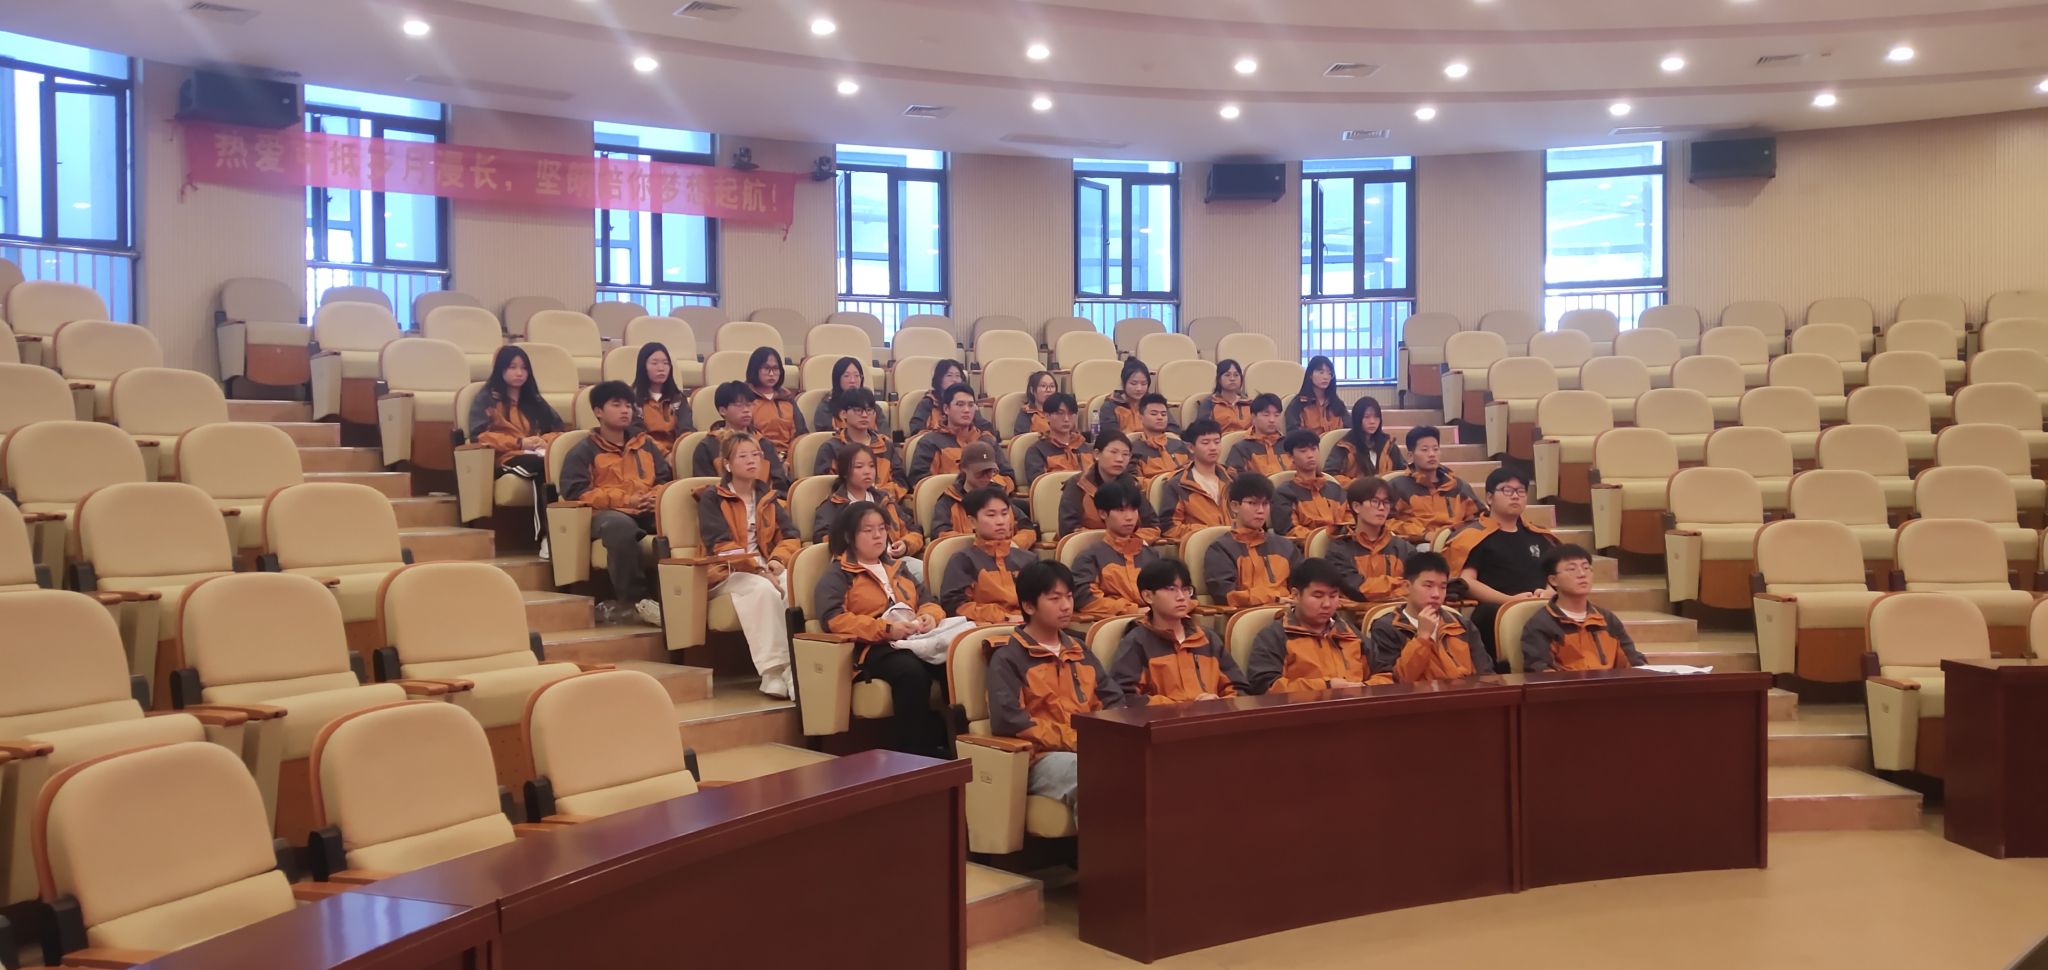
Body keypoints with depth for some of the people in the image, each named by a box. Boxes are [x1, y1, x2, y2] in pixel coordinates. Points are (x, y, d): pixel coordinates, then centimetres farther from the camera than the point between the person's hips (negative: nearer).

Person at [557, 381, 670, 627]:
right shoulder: (584, 450, 10)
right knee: (620, 526, -43)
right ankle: (636, 600, -33)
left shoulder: (645, 444, 24)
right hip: (606, 513, -4)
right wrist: (626, 499, -10)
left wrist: (655, 497, -3)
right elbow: (575, 492, -4)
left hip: (647, 512, 4)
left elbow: (666, 479, 23)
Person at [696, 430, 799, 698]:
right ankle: (772, 672, -37)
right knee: (763, 590, -37)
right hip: (727, 573, -4)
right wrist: (758, 569, -21)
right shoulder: (712, 498, 0)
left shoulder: (768, 497, 17)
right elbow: (721, 546, -11)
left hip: (767, 569, 4)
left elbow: (790, 535, 8)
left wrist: (778, 559, -14)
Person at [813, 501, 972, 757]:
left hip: (914, 640, 5)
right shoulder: (837, 575, 7)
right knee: (912, 672, -39)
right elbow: (833, 619, -9)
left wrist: (930, 615, -1)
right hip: (872, 648, -5)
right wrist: (886, 629, -18)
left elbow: (926, 600, 26)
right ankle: (911, 753, -32)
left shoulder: (897, 567, 29)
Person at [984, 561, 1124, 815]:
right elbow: (1007, 720, -11)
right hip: (1043, 758, -5)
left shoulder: (1080, 651, 23)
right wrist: (1071, 740, -14)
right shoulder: (1008, 658, 2)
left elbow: (1113, 701, 18)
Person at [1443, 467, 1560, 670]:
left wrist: (1549, 592, 1)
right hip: (1497, 612, -4)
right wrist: (1510, 600, -14)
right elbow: (1466, 582, -3)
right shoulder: (1475, 537, 9)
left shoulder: (1539, 537, 28)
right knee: (1491, 616, -40)